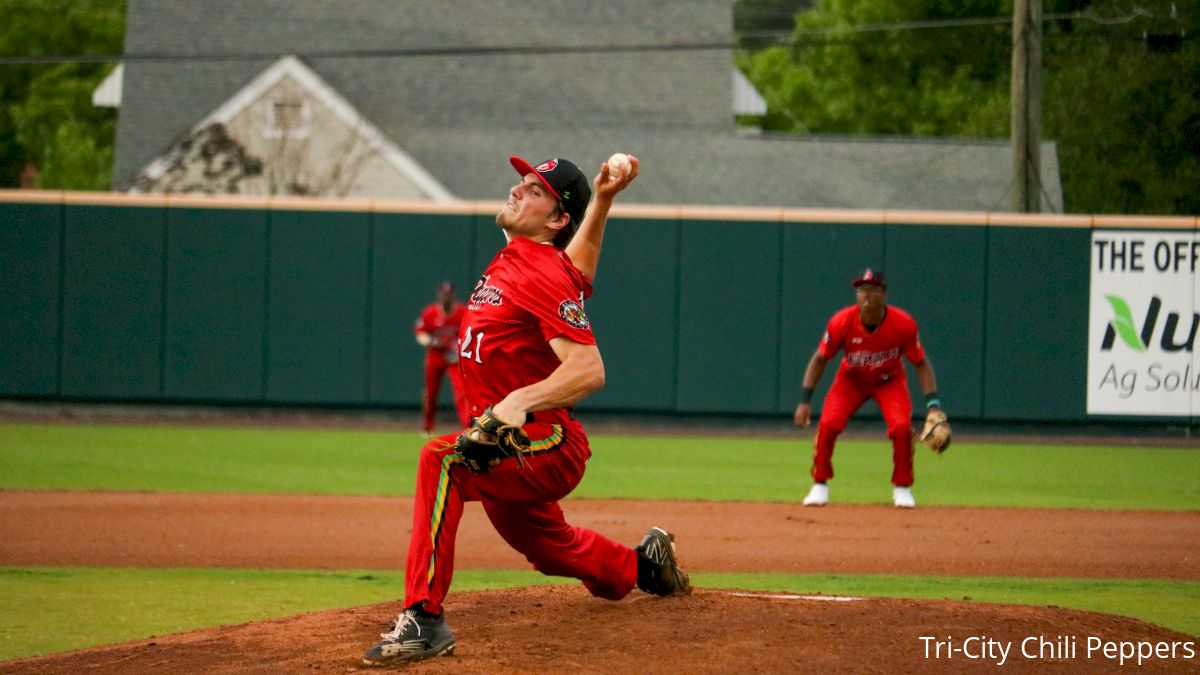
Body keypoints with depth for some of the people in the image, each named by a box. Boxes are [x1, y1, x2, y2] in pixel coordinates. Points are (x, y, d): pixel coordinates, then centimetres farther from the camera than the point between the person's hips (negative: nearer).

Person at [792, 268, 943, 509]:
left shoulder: (903, 324, -27)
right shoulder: (842, 322, -26)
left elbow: (921, 364, -15)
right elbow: (819, 360, -14)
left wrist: (933, 405, -25)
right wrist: (805, 401, -20)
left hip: (889, 381, 0)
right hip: (851, 379, 0)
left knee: (902, 426, -24)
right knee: (828, 424, -21)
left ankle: (902, 488, -2)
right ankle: (820, 485, 0)